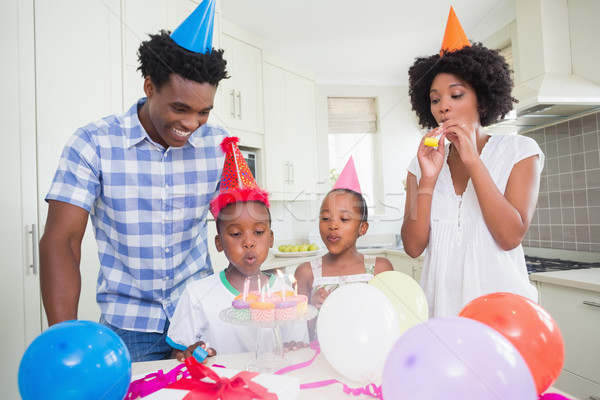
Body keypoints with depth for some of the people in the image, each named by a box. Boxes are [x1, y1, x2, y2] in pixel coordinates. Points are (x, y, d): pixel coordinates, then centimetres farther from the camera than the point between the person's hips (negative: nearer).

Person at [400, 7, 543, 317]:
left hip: (500, 297, -1)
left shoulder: (519, 150, 0)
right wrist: (427, 180, -15)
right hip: (442, 303, 2)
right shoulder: (423, 163, 4)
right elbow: (413, 247, -4)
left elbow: (510, 236, -12)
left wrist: (473, 161, -15)